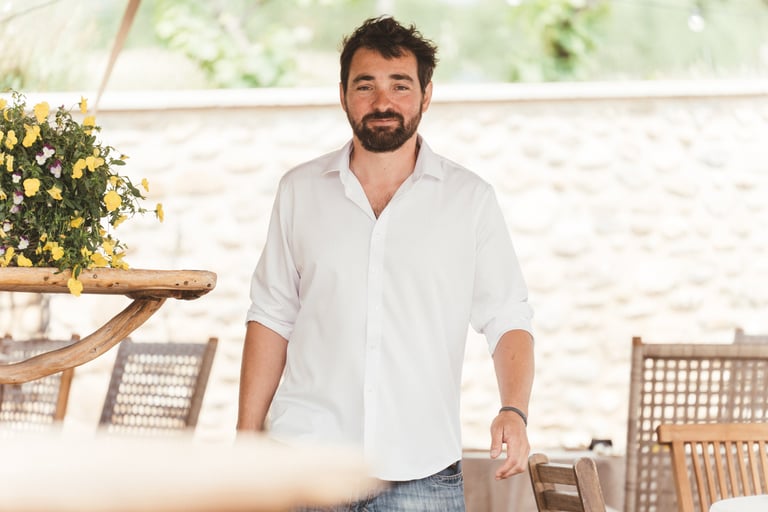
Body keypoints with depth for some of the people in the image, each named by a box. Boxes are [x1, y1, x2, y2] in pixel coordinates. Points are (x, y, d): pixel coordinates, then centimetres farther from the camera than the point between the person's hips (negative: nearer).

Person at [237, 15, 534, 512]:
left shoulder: (471, 199, 3)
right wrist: (246, 438, 5)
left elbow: (508, 320, 2)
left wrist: (514, 411, -15)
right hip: (306, 461, 1)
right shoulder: (300, 191, 7)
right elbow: (272, 319, 10)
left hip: (422, 472, -1)